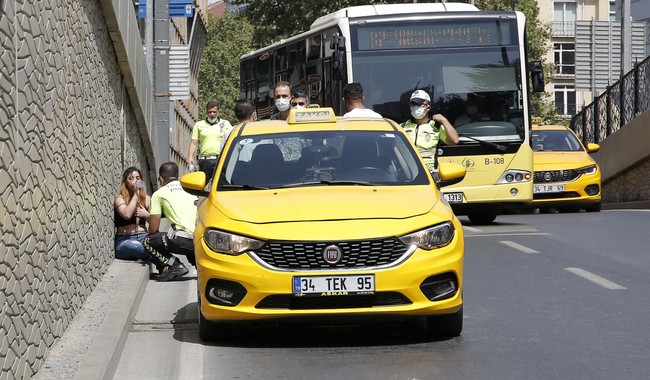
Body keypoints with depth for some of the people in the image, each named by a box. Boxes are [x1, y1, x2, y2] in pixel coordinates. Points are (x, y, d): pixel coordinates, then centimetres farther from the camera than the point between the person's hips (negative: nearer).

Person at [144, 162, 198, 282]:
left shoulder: (159, 194, 9)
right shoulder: (189, 192, 25)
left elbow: (153, 229, 7)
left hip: (185, 240, -7)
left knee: (148, 242, 12)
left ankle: (175, 265, -5)